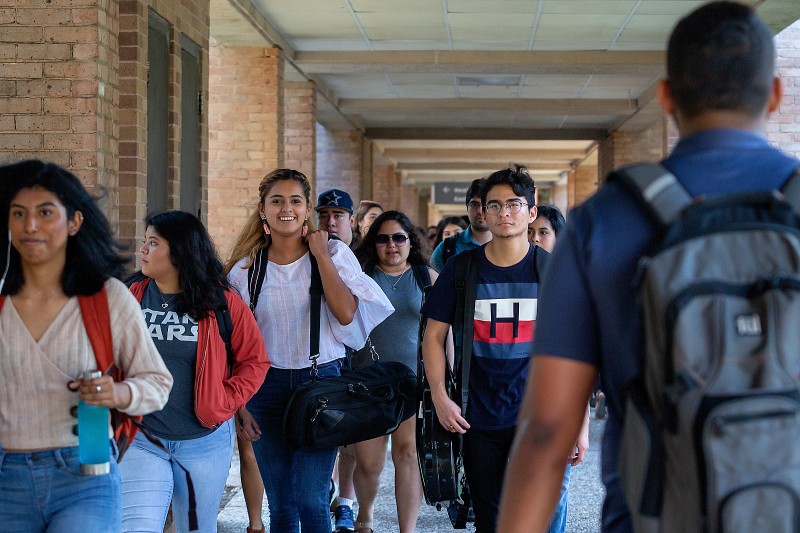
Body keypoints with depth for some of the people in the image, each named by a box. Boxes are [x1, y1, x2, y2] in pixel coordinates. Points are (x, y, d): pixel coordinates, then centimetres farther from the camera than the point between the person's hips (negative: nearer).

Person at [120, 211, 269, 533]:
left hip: (205, 442, 0)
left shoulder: (221, 301, -5)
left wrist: (224, 403, -9)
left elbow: (255, 360, 2)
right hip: (142, 440, 0)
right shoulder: (132, 295, 0)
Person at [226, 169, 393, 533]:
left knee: (310, 500, -12)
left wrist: (320, 256, -11)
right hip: (267, 388, 2)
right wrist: (240, 407, 3)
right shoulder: (246, 268, 5)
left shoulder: (334, 254, 1)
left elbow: (347, 315, -15)